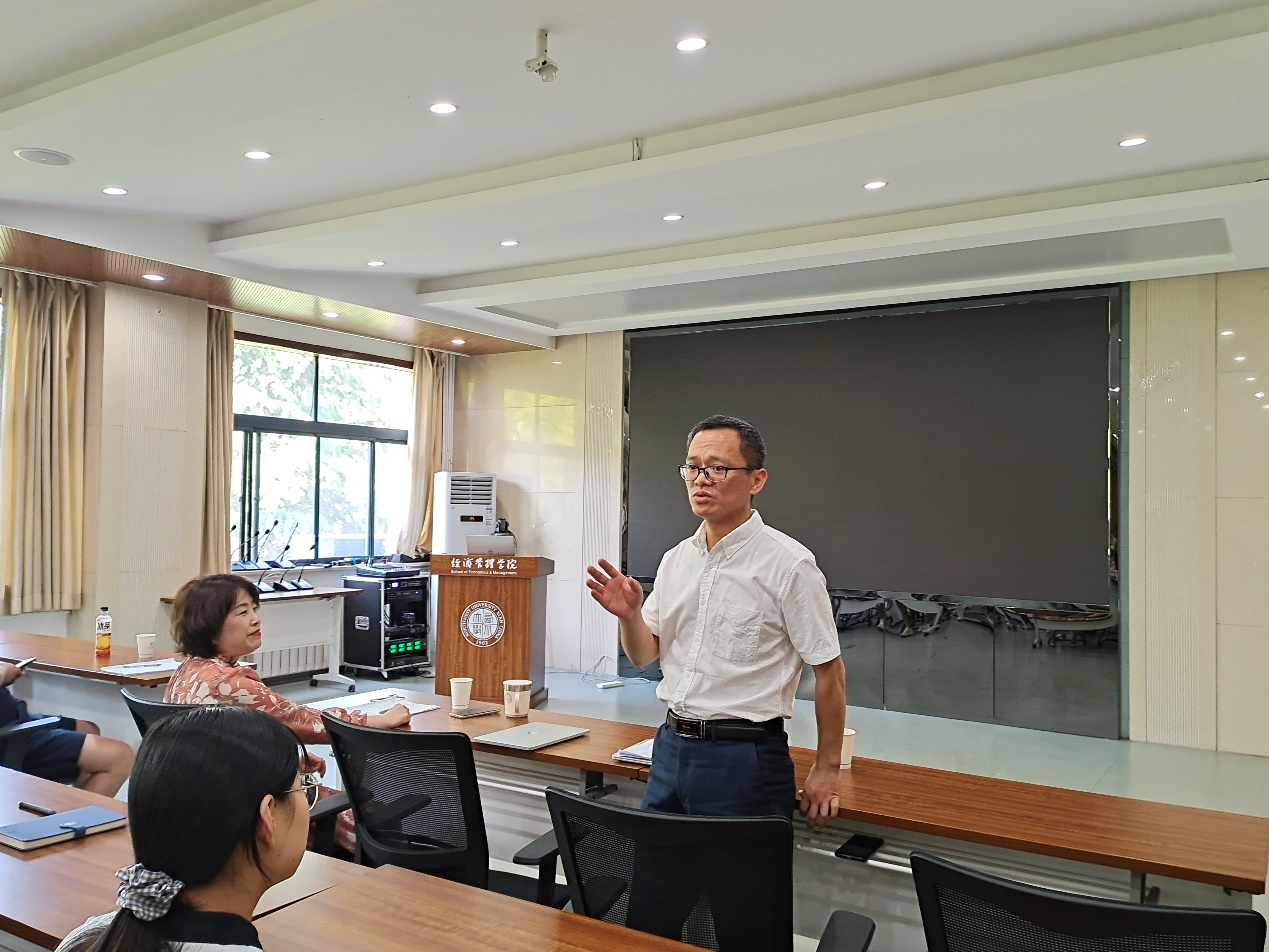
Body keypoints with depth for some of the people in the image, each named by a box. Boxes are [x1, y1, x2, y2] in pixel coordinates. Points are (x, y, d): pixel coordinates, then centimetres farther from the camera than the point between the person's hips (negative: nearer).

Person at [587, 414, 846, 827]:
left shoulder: (788, 564, -12)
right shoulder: (676, 559, 6)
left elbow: (829, 669, -9)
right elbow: (645, 654, 12)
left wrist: (826, 769, -4)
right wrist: (629, 615, -9)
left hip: (745, 757, -6)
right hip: (671, 746, 6)